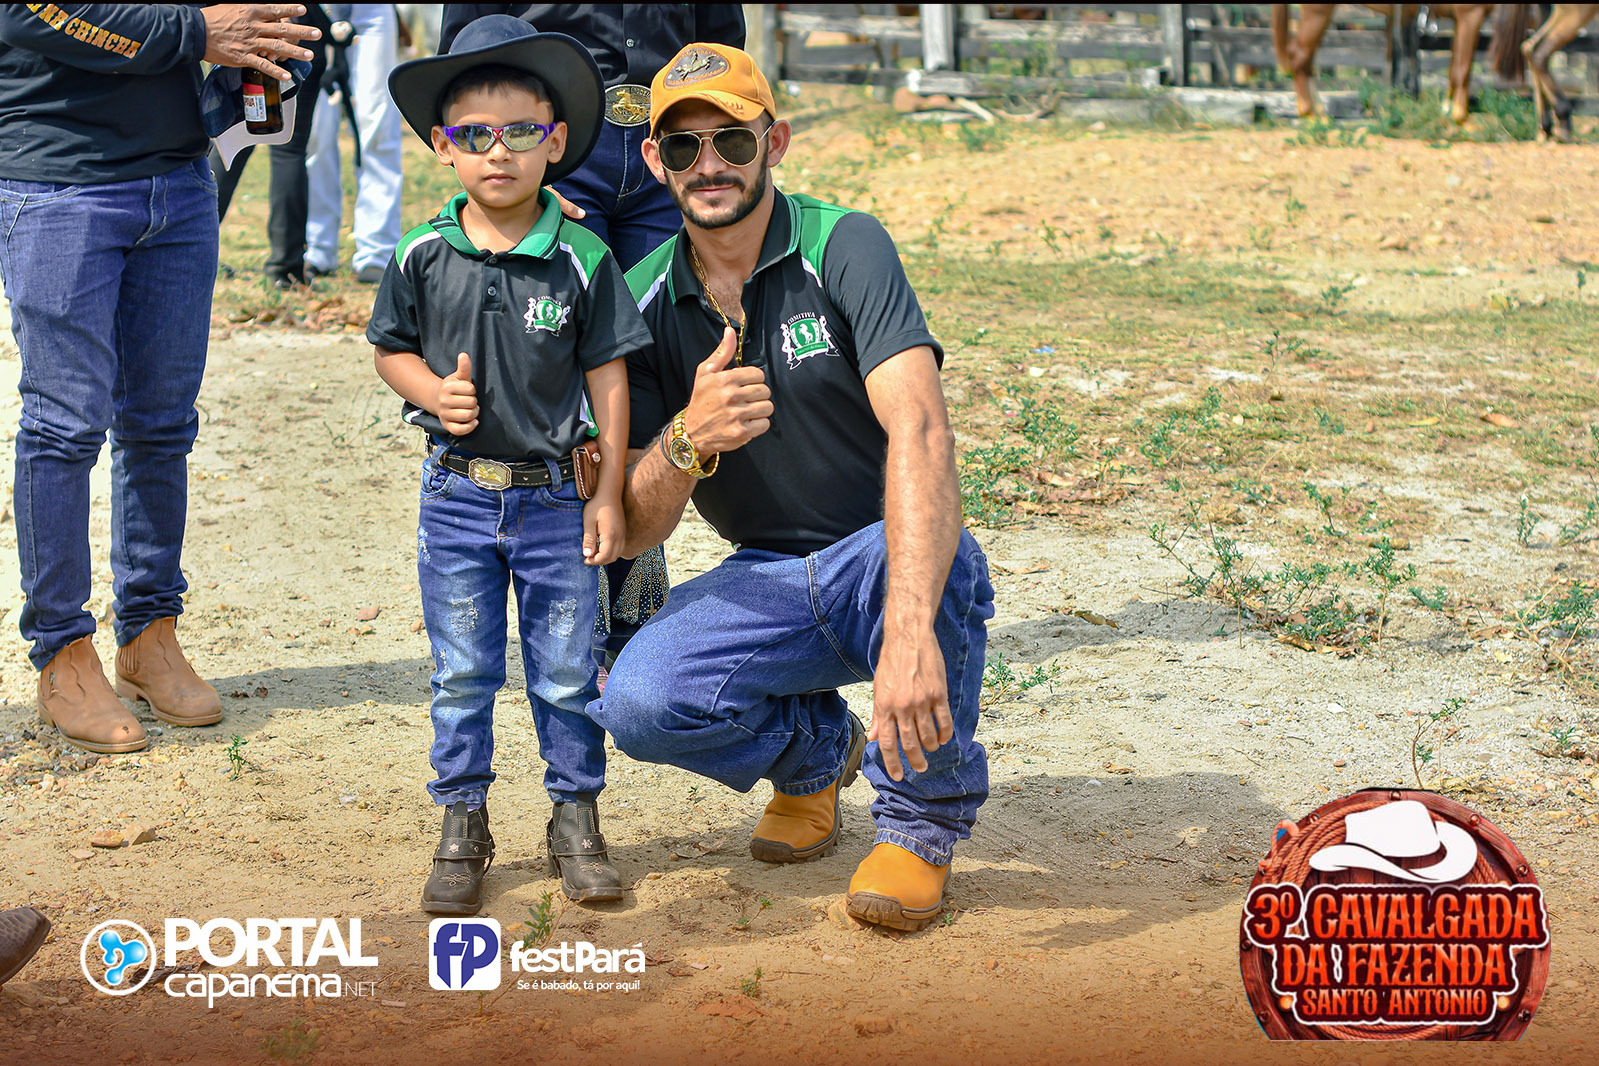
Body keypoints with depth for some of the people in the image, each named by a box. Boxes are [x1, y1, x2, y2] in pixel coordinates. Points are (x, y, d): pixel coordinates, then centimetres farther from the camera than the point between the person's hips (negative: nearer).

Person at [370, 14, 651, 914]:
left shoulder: (582, 260, -7)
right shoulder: (423, 257, -3)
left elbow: (609, 377, -3)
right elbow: (391, 349, 10)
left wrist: (609, 492, -4)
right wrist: (432, 390, -12)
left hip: (556, 497, -1)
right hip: (457, 495, 1)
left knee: (567, 673, 7)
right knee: (463, 674, 9)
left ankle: (577, 818, 22)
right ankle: (463, 825, 21)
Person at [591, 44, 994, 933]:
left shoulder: (845, 248, -15)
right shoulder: (646, 302, -2)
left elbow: (920, 433, -32)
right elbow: (636, 528, -6)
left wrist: (910, 634, -48)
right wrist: (686, 441, -31)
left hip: (892, 561, -3)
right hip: (766, 584, 3)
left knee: (944, 560, -38)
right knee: (639, 701, -25)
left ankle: (925, 817, -9)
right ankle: (814, 748, 11)